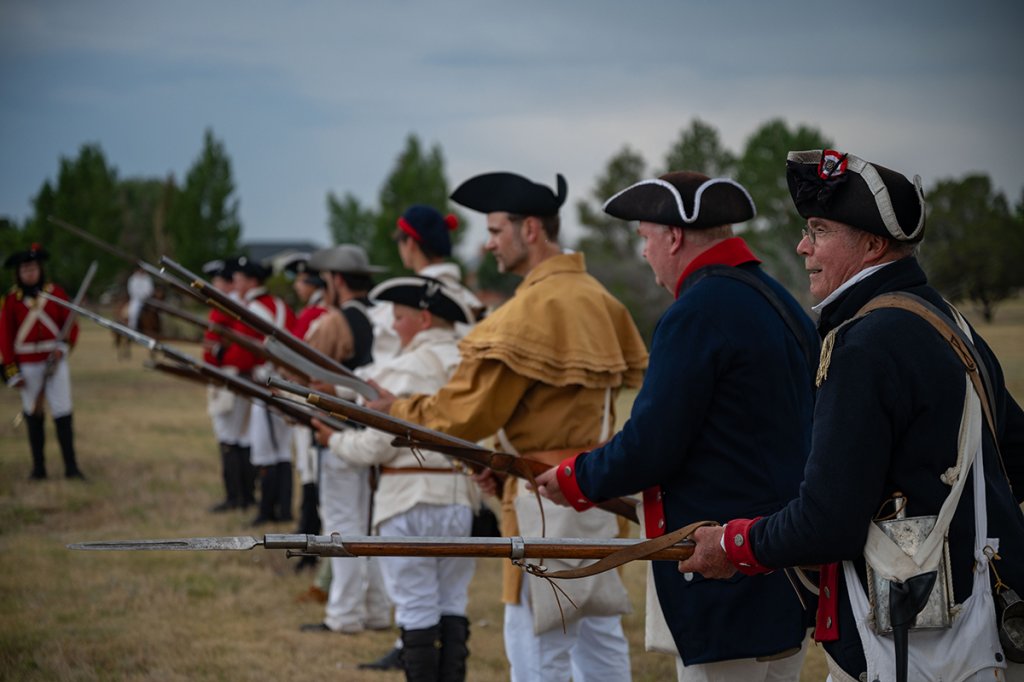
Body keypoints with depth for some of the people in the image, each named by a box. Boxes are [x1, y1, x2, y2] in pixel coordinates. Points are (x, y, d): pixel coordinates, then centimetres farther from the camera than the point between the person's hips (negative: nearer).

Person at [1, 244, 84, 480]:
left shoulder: (56, 293, 1)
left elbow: (72, 325, 4)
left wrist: (63, 347, -15)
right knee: (33, 416, 6)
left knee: (63, 414, -5)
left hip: (55, 362, 0)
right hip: (27, 366, 0)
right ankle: (38, 467, 14)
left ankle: (71, 467, -2)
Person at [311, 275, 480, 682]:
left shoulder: (401, 371, -11)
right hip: (461, 499, 6)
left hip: (411, 501, -6)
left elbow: (376, 447, -12)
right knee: (452, 607, 12)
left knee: (416, 612, 0)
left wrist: (334, 438, 5)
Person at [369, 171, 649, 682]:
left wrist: (396, 411, 1)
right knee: (597, 630, 14)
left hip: (548, 499, -9)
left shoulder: (530, 311, -18)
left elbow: (468, 413, -16)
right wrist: (510, 460, 14)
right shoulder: (594, 297, 10)